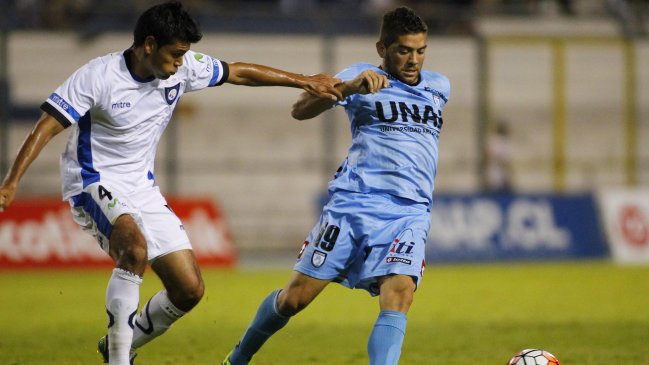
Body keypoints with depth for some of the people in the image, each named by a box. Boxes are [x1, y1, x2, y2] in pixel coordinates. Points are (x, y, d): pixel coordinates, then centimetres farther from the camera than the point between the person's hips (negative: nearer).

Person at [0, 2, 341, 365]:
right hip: (94, 182, -7)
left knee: (189, 290, -1)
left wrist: (304, 81, 11)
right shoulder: (98, 76, -19)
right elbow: (47, 127, -21)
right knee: (135, 246, -37)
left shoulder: (183, 68, -4)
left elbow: (240, 73, 11)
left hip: (142, 189, 7)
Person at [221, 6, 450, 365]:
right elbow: (300, 110, -13)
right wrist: (350, 86, -27)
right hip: (352, 202, -2)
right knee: (294, 298, 1)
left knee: (399, 293, -24)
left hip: (409, 211, 3)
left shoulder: (439, 87, 15)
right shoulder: (363, 78, 1)